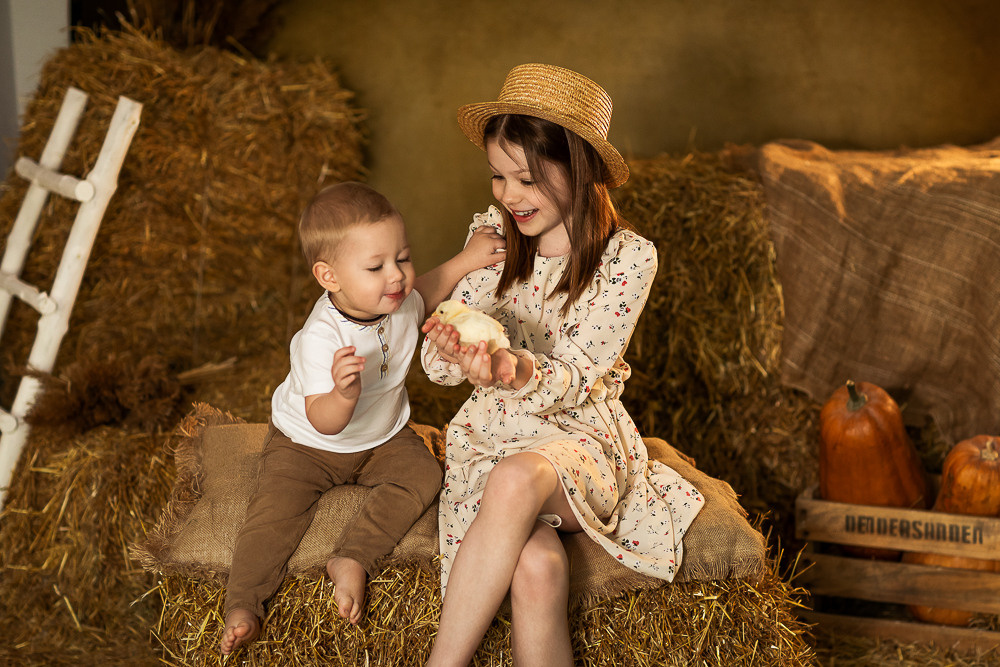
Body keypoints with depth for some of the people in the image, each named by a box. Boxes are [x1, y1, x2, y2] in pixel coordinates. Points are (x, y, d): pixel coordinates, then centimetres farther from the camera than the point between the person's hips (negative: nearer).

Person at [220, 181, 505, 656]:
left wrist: (467, 259, 2)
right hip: (307, 444, -5)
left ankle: (352, 560, -17)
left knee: (422, 475, -18)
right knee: (276, 508, -22)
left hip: (382, 439, 5)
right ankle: (242, 606, -14)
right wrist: (344, 392, -61)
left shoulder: (400, 303, -14)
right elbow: (325, 422, -39)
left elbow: (423, 294, 14)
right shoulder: (320, 340, -36)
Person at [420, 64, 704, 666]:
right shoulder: (493, 234, 2)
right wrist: (451, 352, -27)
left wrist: (518, 369, -35)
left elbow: (574, 379, -12)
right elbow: (439, 368, -1)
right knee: (537, 567, -32)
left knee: (517, 479, -39)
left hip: (581, 434, -2)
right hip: (492, 430, 2)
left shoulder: (628, 257, -7)